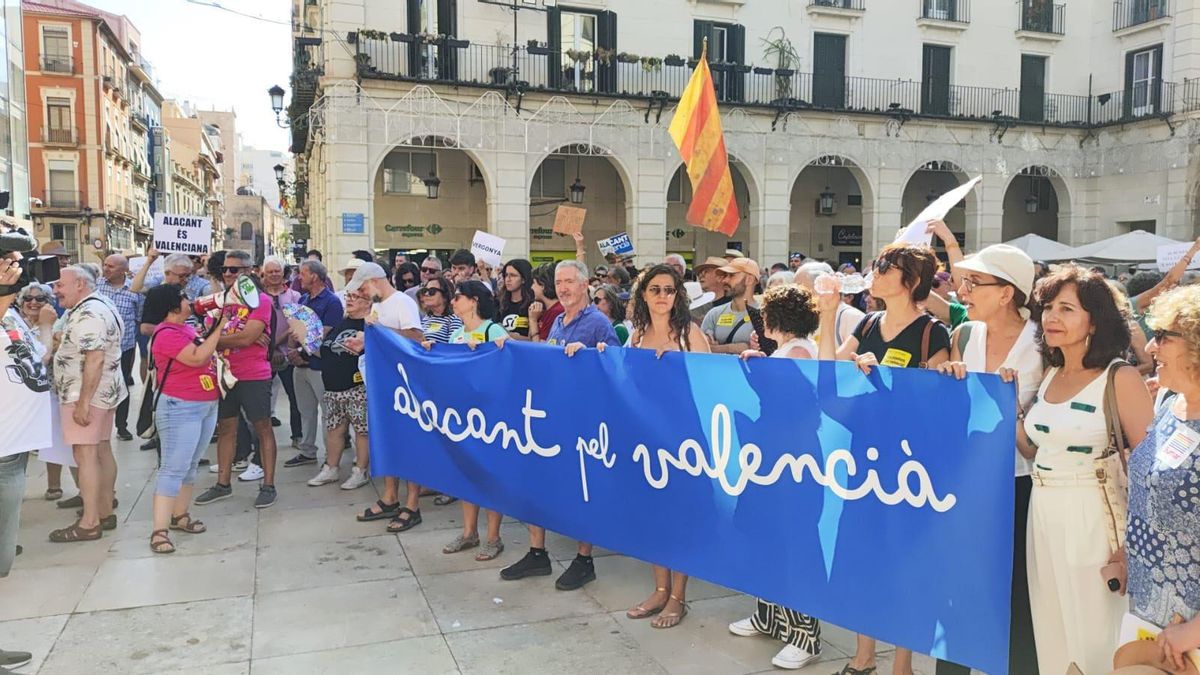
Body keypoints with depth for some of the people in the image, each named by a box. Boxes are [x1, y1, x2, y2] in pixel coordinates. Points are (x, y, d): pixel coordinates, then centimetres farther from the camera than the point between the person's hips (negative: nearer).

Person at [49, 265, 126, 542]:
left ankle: (89, 524, -2)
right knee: (101, 450, 13)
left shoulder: (88, 314, -20)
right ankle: (105, 512, 21)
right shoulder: (99, 306, 14)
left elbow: (95, 359, -27)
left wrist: (82, 402, -27)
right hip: (104, 391, 11)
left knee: (85, 455, -6)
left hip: (87, 395, -11)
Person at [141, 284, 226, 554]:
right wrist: (219, 328, -19)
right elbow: (197, 358, -24)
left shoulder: (187, 328, 10)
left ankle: (180, 516, 28)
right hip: (180, 409, -9)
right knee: (174, 469, -9)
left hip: (206, 406, 9)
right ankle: (159, 530, -7)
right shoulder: (166, 334, -17)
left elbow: (208, 349, 24)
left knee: (191, 466, 16)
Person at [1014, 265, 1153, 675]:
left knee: (1093, 637, 5)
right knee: (1052, 635, 17)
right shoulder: (1050, 375, 8)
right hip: (1043, 516, 6)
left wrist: (1132, 539, -14)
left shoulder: (1120, 379, -11)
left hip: (1093, 519, -6)